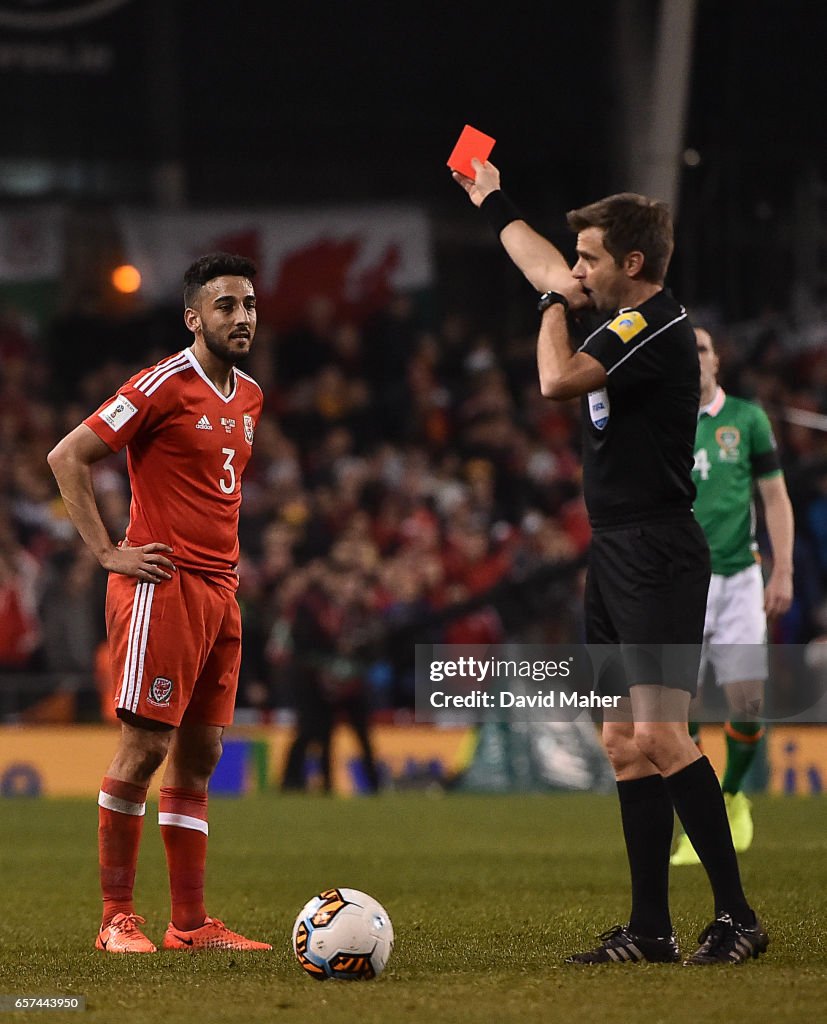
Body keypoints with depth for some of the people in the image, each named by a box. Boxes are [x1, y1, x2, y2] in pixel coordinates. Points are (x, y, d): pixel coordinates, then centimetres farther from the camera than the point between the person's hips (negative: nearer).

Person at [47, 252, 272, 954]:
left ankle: (191, 923, 9)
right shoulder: (164, 386, -10)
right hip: (163, 587, -8)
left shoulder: (249, 396, 15)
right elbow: (68, 457, -10)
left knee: (199, 755, 7)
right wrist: (109, 551, -13)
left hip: (220, 593, 8)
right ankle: (117, 917, -2)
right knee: (145, 747, -8)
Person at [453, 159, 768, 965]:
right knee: (623, 742, 7)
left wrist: (556, 306, -5)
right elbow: (546, 269, 32)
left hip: (659, 557, -10)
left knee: (660, 737, -16)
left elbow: (559, 379, -23)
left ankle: (736, 914, -12)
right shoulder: (626, 318, 14)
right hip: (616, 557, 10)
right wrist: (492, 204, 44)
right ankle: (650, 930, 8)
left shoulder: (657, 329, -14)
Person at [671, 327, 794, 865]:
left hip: (739, 578, 1)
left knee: (748, 704, -4)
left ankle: (733, 796, 24)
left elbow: (776, 498, 6)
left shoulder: (747, 418, 4)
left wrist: (783, 571, -2)